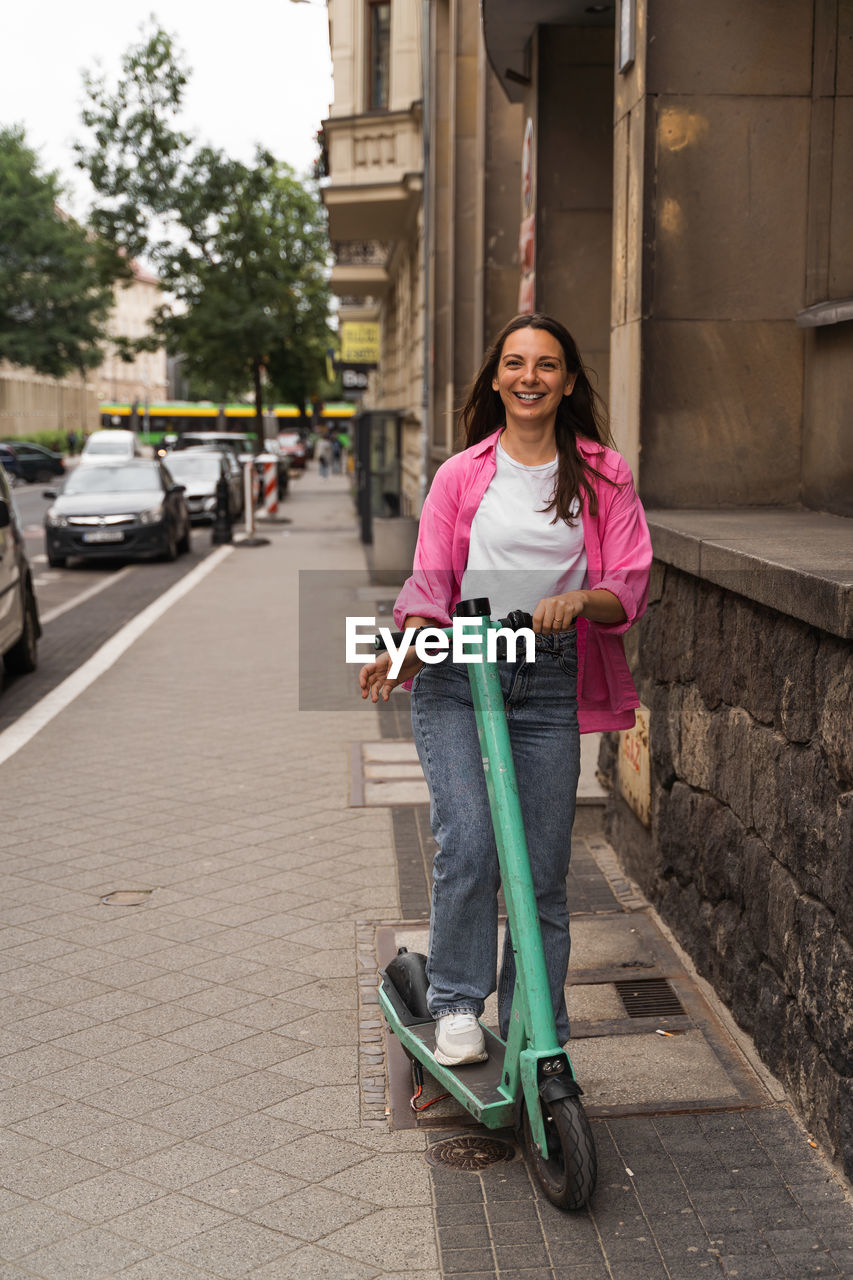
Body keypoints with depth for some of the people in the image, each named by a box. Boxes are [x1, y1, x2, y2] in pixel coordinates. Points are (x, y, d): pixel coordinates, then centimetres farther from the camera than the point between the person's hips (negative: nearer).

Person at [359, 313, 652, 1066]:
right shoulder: (461, 474, 9)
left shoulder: (603, 473, 8)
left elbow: (630, 587, 2)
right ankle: (457, 1005, 4)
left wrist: (575, 600, -19)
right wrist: (402, 646, -15)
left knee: (543, 871, 4)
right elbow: (431, 581, 5)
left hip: (550, 680, 1)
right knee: (468, 844, -17)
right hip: (458, 673, 0)